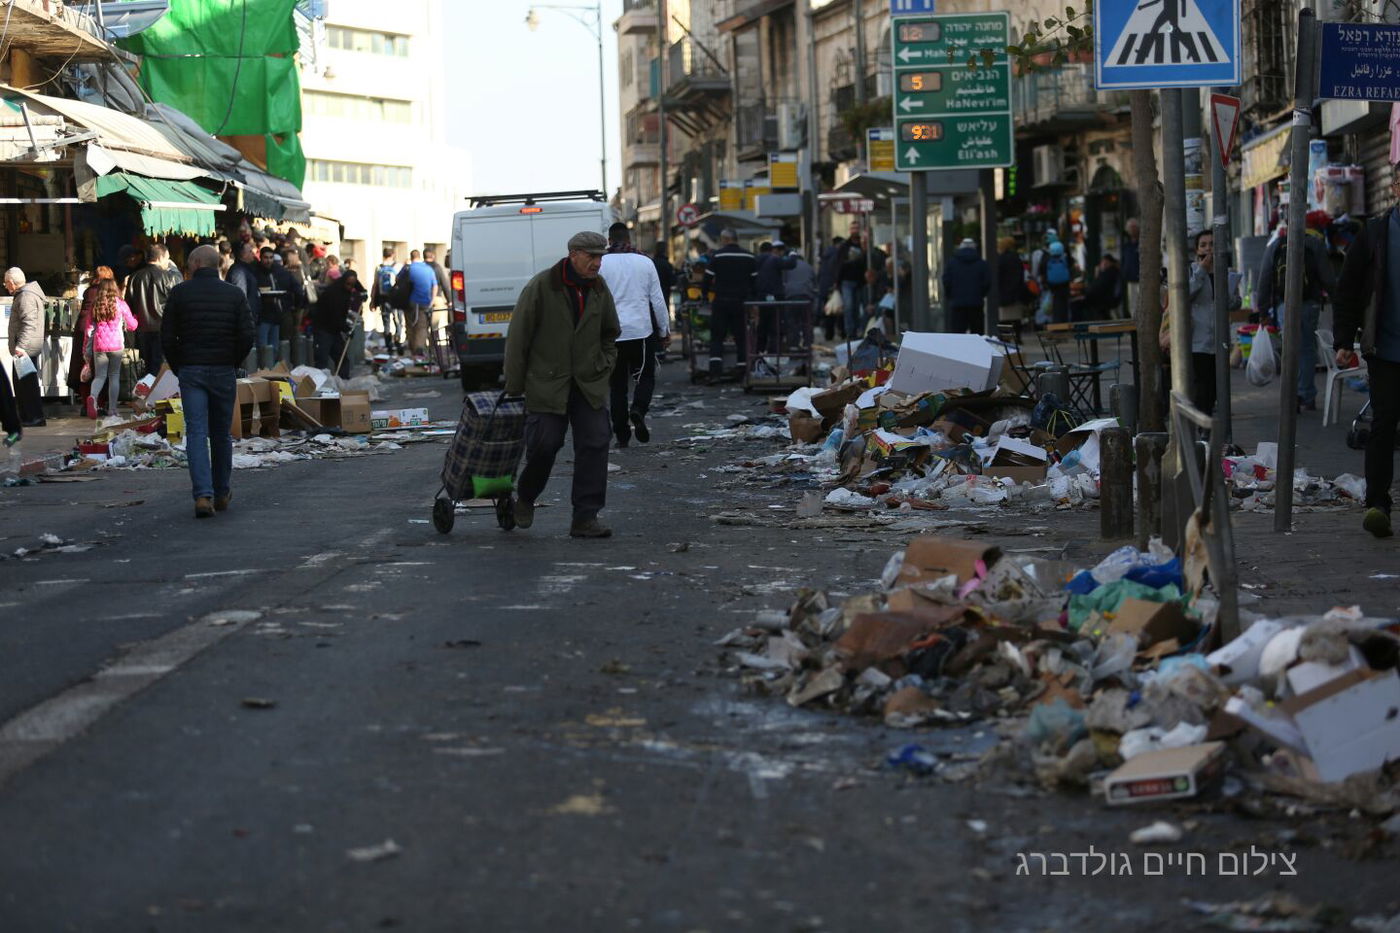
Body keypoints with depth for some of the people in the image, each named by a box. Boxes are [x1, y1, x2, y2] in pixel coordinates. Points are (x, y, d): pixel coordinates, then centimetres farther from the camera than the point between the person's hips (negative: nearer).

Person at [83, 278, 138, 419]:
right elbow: (132, 325, 6)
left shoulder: (94, 305, 5)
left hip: (99, 345, 1)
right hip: (116, 345, -1)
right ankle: (112, 408, 4)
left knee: (99, 375, 6)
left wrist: (87, 346, 18)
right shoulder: (121, 304, 0)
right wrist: (135, 318, 28)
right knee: (114, 376, 7)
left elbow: (89, 329, 8)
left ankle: (93, 396, -24)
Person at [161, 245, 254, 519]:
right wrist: (233, 363, 10)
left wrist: (178, 367, 10)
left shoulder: (180, 293, -1)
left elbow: (167, 337, -2)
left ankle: (203, 495, -19)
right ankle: (221, 493, 24)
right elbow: (247, 336, -4)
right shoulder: (235, 294, 1)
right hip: (223, 372, 1)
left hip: (190, 371, -1)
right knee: (221, 434, 13)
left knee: (196, 433, -5)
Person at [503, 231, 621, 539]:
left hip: (589, 384, 5)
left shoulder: (599, 289, 5)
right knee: (544, 445, -7)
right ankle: (525, 499, 22)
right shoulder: (541, 287, -10)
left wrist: (604, 368, 11)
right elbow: (518, 337, -7)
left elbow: (610, 333, 22)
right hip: (546, 383, -5)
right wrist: (514, 386, -6)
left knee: (594, 445, -4)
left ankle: (585, 519, -1)